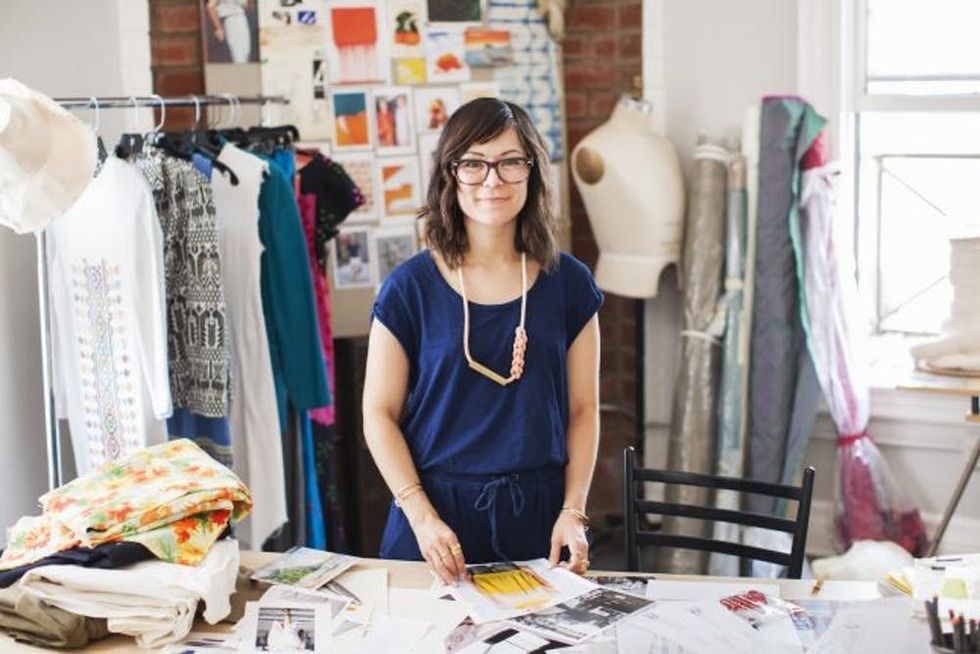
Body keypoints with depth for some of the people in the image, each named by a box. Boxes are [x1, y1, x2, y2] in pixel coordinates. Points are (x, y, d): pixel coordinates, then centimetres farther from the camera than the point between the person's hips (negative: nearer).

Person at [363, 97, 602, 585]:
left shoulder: (568, 284, 1)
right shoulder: (410, 288, -4)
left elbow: (582, 410, 5)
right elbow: (380, 415, -3)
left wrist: (573, 512, -6)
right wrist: (422, 517, -12)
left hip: (538, 513, 2)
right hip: (438, 512, -1)